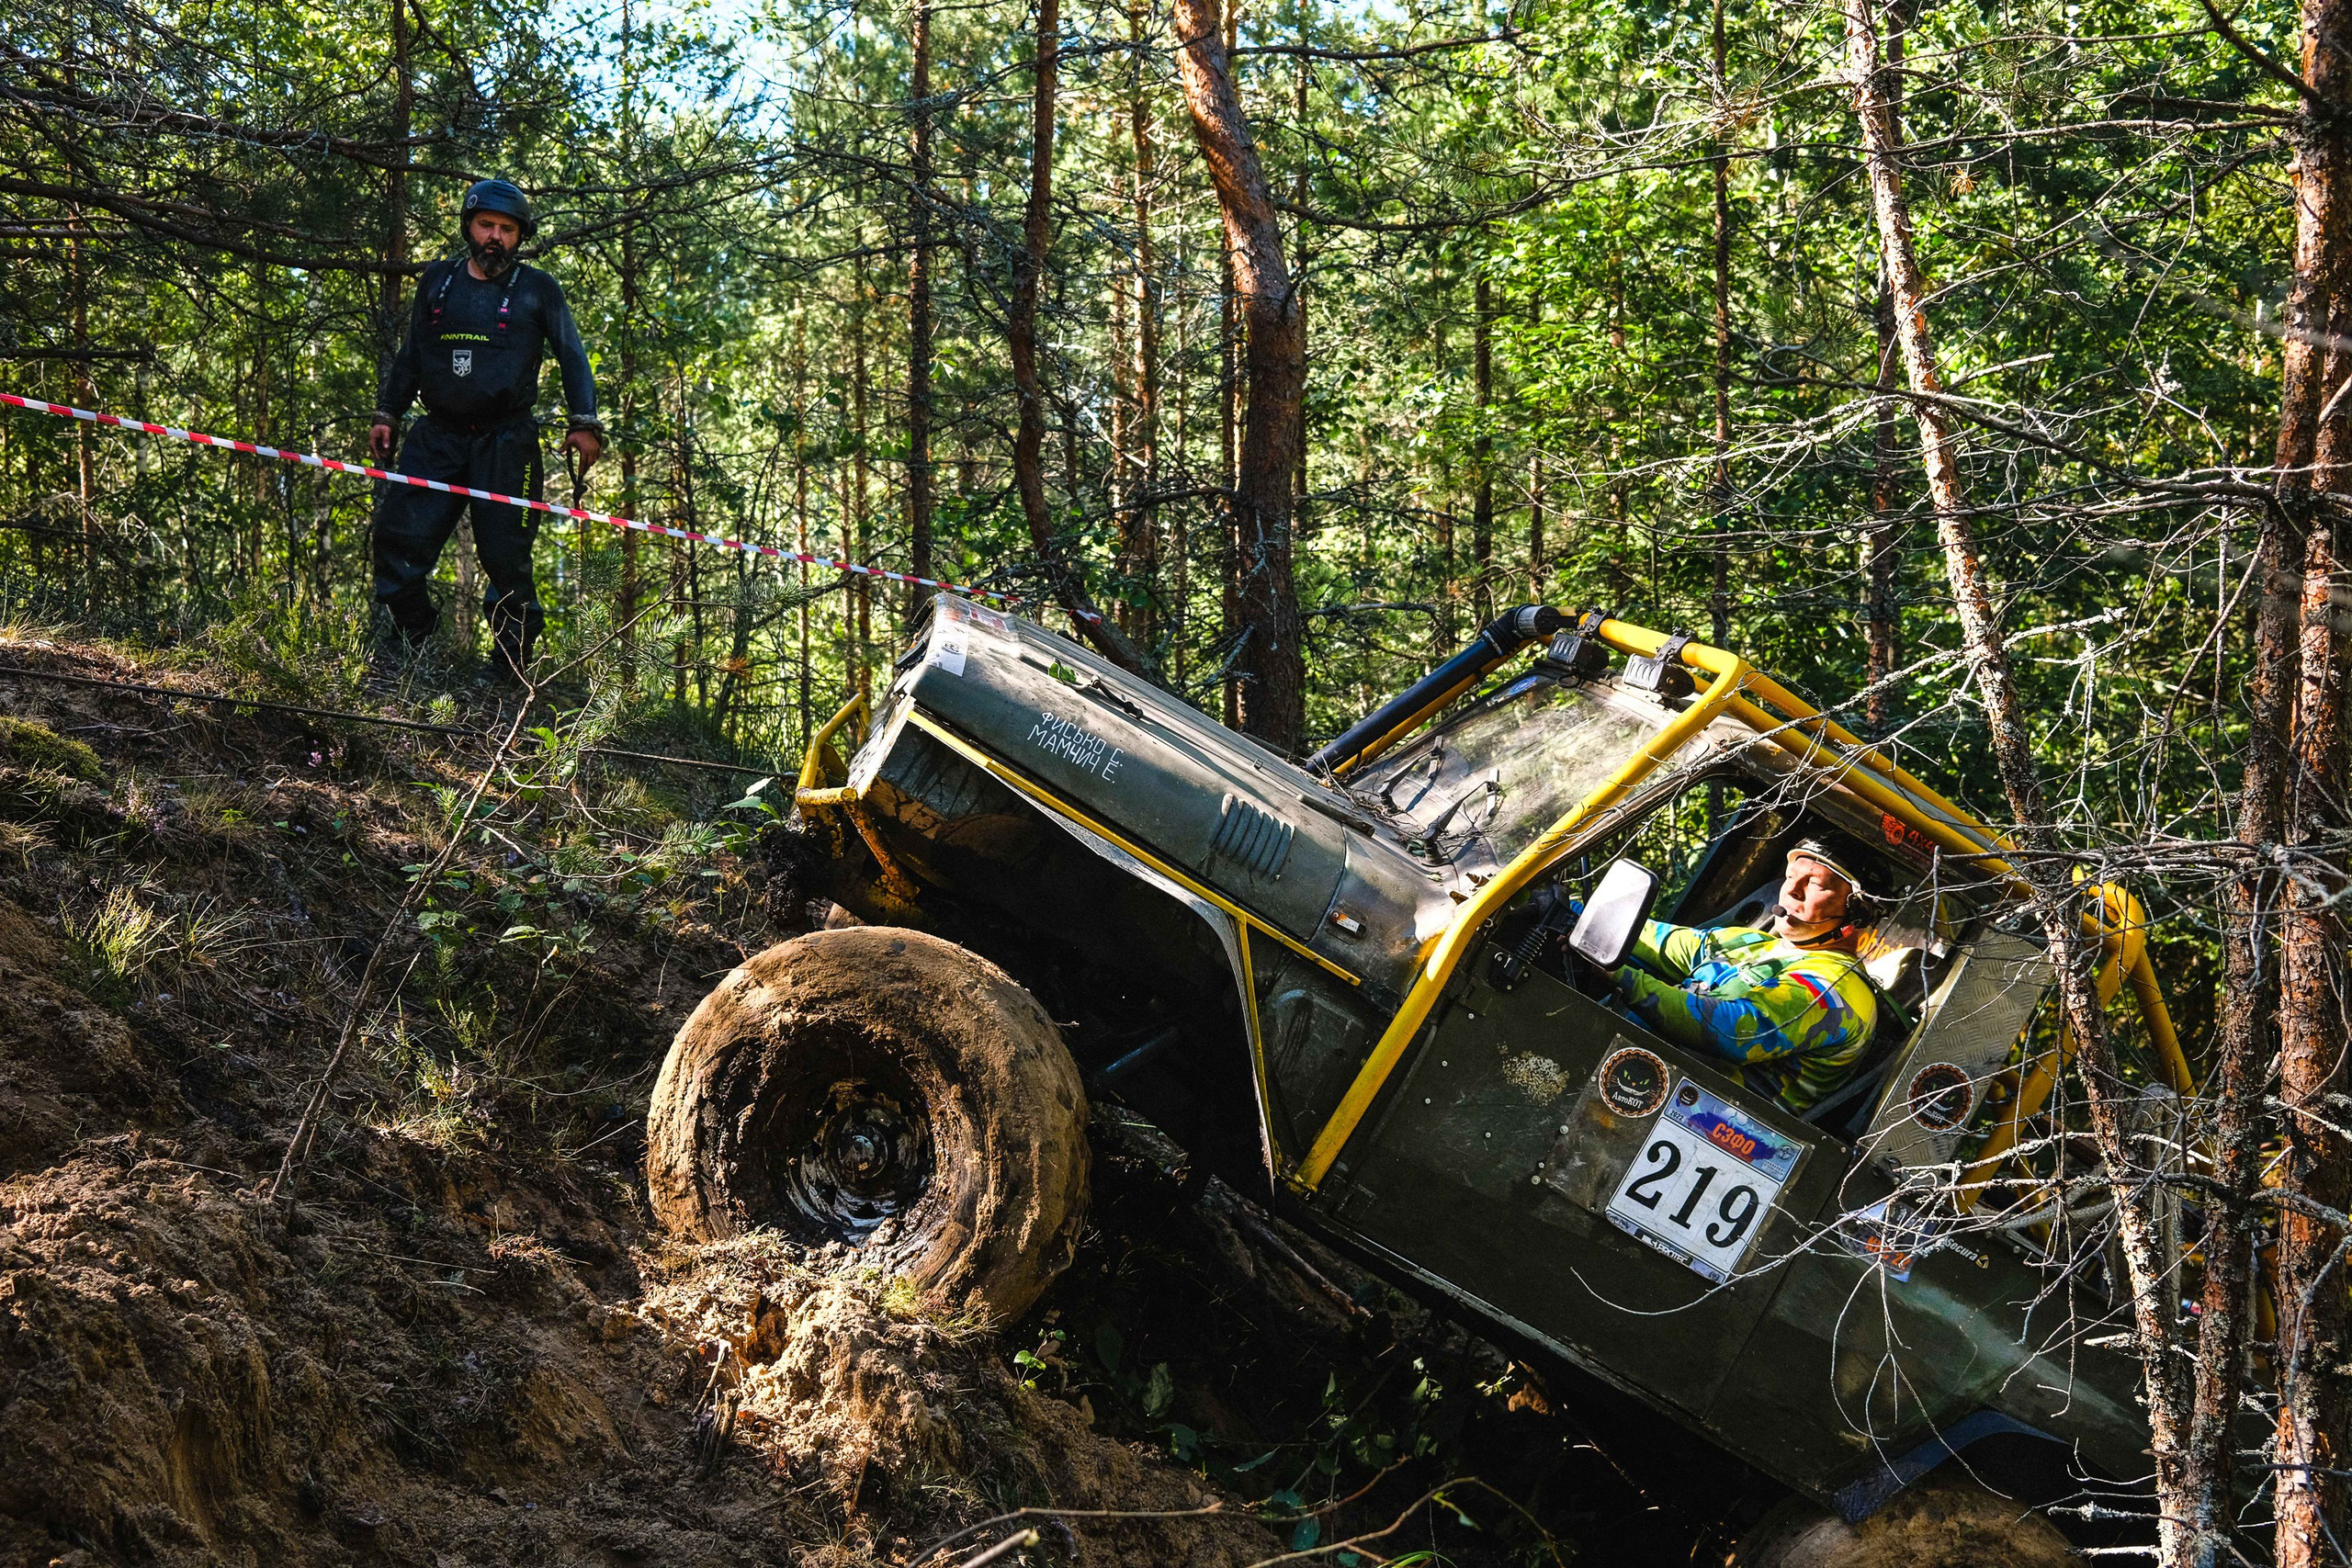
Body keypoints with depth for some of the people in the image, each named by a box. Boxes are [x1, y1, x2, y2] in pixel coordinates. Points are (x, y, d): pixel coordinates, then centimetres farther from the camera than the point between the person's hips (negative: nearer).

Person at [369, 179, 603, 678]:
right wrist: (386, 413, 15)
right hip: (438, 437, 3)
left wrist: (584, 423, -3)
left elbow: (571, 356, 6)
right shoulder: (437, 281, 14)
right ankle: (410, 651, 0)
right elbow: (410, 355, 20)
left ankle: (513, 665, 3)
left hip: (506, 442, -3)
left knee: (504, 555, -7)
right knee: (399, 536, -9)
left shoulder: (536, 290, 5)